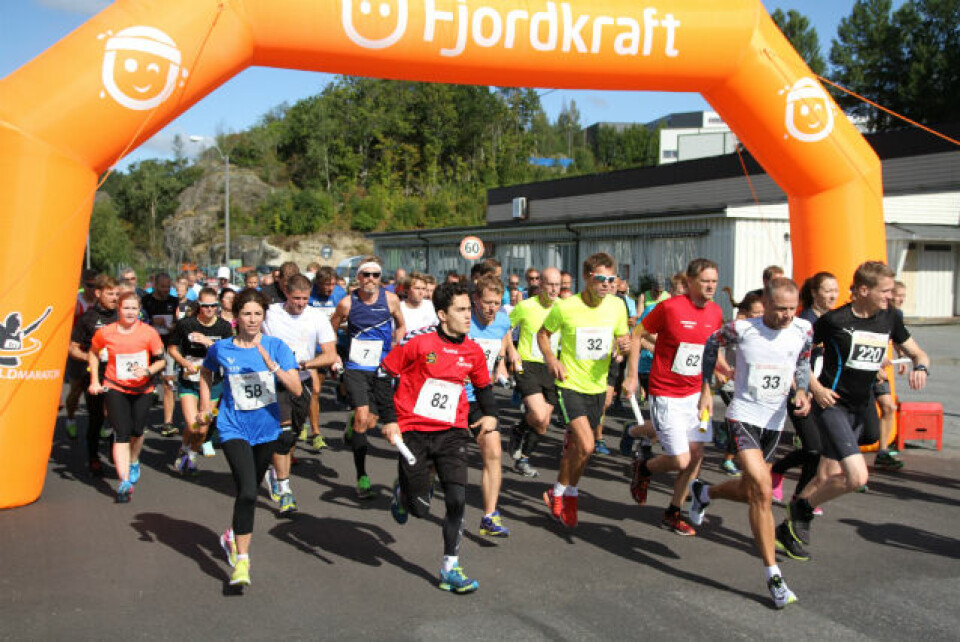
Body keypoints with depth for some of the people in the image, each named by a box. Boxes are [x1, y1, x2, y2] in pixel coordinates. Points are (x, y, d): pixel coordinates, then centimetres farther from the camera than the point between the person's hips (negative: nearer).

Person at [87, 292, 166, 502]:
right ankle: (124, 482, -17)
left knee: (137, 431, 12)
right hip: (115, 388, -1)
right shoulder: (105, 332, -7)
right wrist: (94, 381, 6)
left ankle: (134, 462, 45)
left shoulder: (149, 333, -9)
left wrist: (148, 371, -21)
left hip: (142, 389, 1)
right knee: (121, 433, -12)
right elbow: (94, 353, 12)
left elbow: (161, 360, -1)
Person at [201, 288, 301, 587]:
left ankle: (232, 536, 49)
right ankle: (242, 561, -10)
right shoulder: (221, 349, -6)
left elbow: (296, 389, -16)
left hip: (267, 428, 3)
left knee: (250, 491, 20)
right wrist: (206, 405, 9)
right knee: (247, 491, -20)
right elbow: (206, 373, 17)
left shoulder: (276, 346, -8)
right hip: (234, 428, -3)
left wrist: (271, 363, -27)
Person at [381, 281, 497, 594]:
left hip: (452, 432, 3)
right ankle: (402, 493, 40)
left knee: (457, 497, -12)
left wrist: (490, 414, 0)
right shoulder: (418, 341, -11)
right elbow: (385, 374, -3)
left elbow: (483, 386, 18)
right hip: (413, 431, -3)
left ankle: (450, 568, 3)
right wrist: (389, 420, -9)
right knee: (419, 508, 2)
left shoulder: (473, 351, 1)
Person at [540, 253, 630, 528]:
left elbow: (623, 335, 12)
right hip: (570, 384, -4)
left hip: (597, 386, 5)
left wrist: (625, 343, -11)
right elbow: (543, 332, 3)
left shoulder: (617, 306, -3)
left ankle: (560, 494, 36)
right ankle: (564, 493, 7)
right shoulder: (565, 307, -14)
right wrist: (550, 359, -14)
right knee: (586, 446, -18)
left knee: (575, 446, 14)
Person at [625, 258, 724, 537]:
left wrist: (727, 372, 5)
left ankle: (673, 513, 22)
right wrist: (632, 376, -9)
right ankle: (643, 469, 24)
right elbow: (637, 335, -6)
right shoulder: (670, 307, -15)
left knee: (696, 455, 4)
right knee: (681, 460, -9)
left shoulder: (715, 312, 2)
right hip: (666, 396, -6)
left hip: (695, 394, 6)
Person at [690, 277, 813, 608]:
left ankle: (702, 492, 48)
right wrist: (706, 389, 5)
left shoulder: (803, 330, -5)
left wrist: (802, 391, -6)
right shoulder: (741, 329, -14)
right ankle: (773, 575, -11)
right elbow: (712, 344, 5)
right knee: (762, 489, -19)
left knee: (750, 492, 15)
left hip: (775, 421, 5)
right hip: (743, 416, -5)